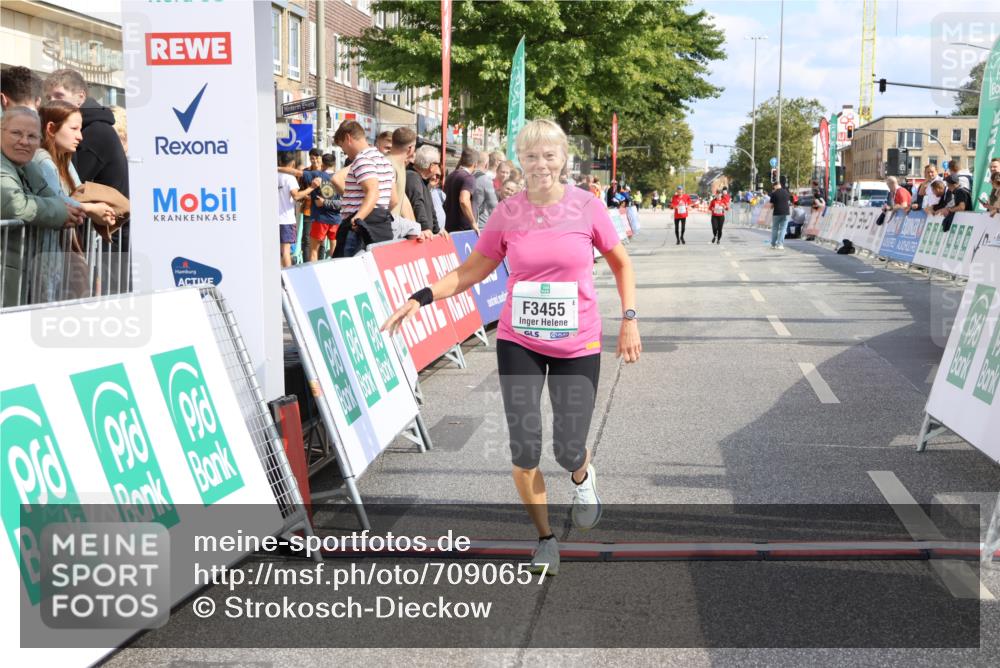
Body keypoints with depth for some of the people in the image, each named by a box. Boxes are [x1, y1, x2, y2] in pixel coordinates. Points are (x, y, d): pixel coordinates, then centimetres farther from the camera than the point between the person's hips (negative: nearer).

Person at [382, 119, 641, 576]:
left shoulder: (587, 208, -7)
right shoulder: (507, 214, -4)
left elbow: (621, 264, 7)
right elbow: (471, 270, 4)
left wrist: (629, 319, -1)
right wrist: (420, 298, -8)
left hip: (578, 345, -1)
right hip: (519, 342, 1)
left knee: (568, 452, -1)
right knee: (524, 452, -3)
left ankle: (582, 477, 39)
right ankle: (545, 539, 21)